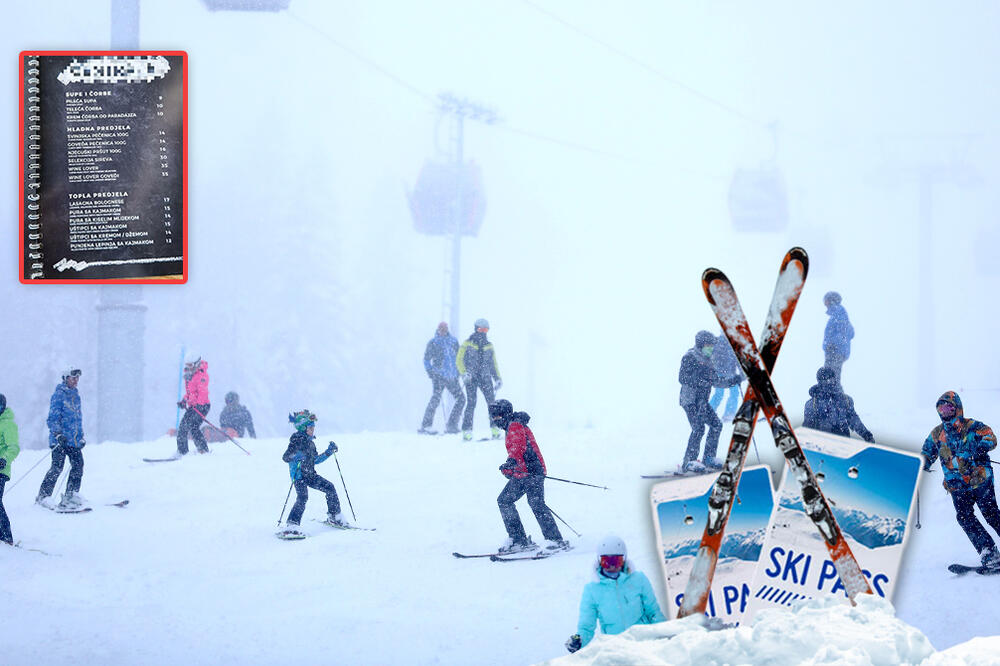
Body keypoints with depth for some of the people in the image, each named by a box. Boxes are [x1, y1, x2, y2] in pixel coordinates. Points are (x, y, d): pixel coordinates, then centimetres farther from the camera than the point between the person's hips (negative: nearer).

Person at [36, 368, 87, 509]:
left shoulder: (76, 395, 18)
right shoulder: (59, 394, -6)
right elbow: (53, 417, -13)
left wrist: (81, 436, 24)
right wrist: (58, 434, -25)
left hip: (74, 440, 7)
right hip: (60, 440, -7)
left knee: (78, 465, -4)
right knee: (57, 468, -11)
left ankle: (70, 497, 1)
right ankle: (42, 496, 0)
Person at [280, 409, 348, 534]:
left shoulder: (310, 442, 15)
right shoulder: (297, 440, -10)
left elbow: (316, 460, 25)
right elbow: (285, 457, -17)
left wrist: (329, 451, 20)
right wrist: (296, 455, -35)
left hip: (310, 475, 8)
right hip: (299, 475, -8)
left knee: (329, 487, 4)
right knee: (302, 497, -26)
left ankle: (334, 517, 17)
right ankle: (291, 526, -27)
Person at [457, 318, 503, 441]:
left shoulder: (489, 346, 16)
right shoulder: (467, 344, 5)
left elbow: (493, 364, 22)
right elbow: (459, 361, 0)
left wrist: (498, 378, 12)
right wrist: (464, 373, -16)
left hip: (485, 378, 3)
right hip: (471, 378, -3)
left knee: (492, 401, -11)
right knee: (471, 402, -14)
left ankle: (495, 429, -7)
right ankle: (467, 430, -11)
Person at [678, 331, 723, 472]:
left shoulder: (707, 359, 18)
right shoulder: (690, 357, -8)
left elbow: (712, 379, 24)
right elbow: (682, 378, -16)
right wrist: (699, 382, -28)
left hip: (702, 400, 9)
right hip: (690, 399, -9)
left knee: (716, 424, 3)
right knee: (698, 428, -17)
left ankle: (708, 457, 11)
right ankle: (688, 462, -11)